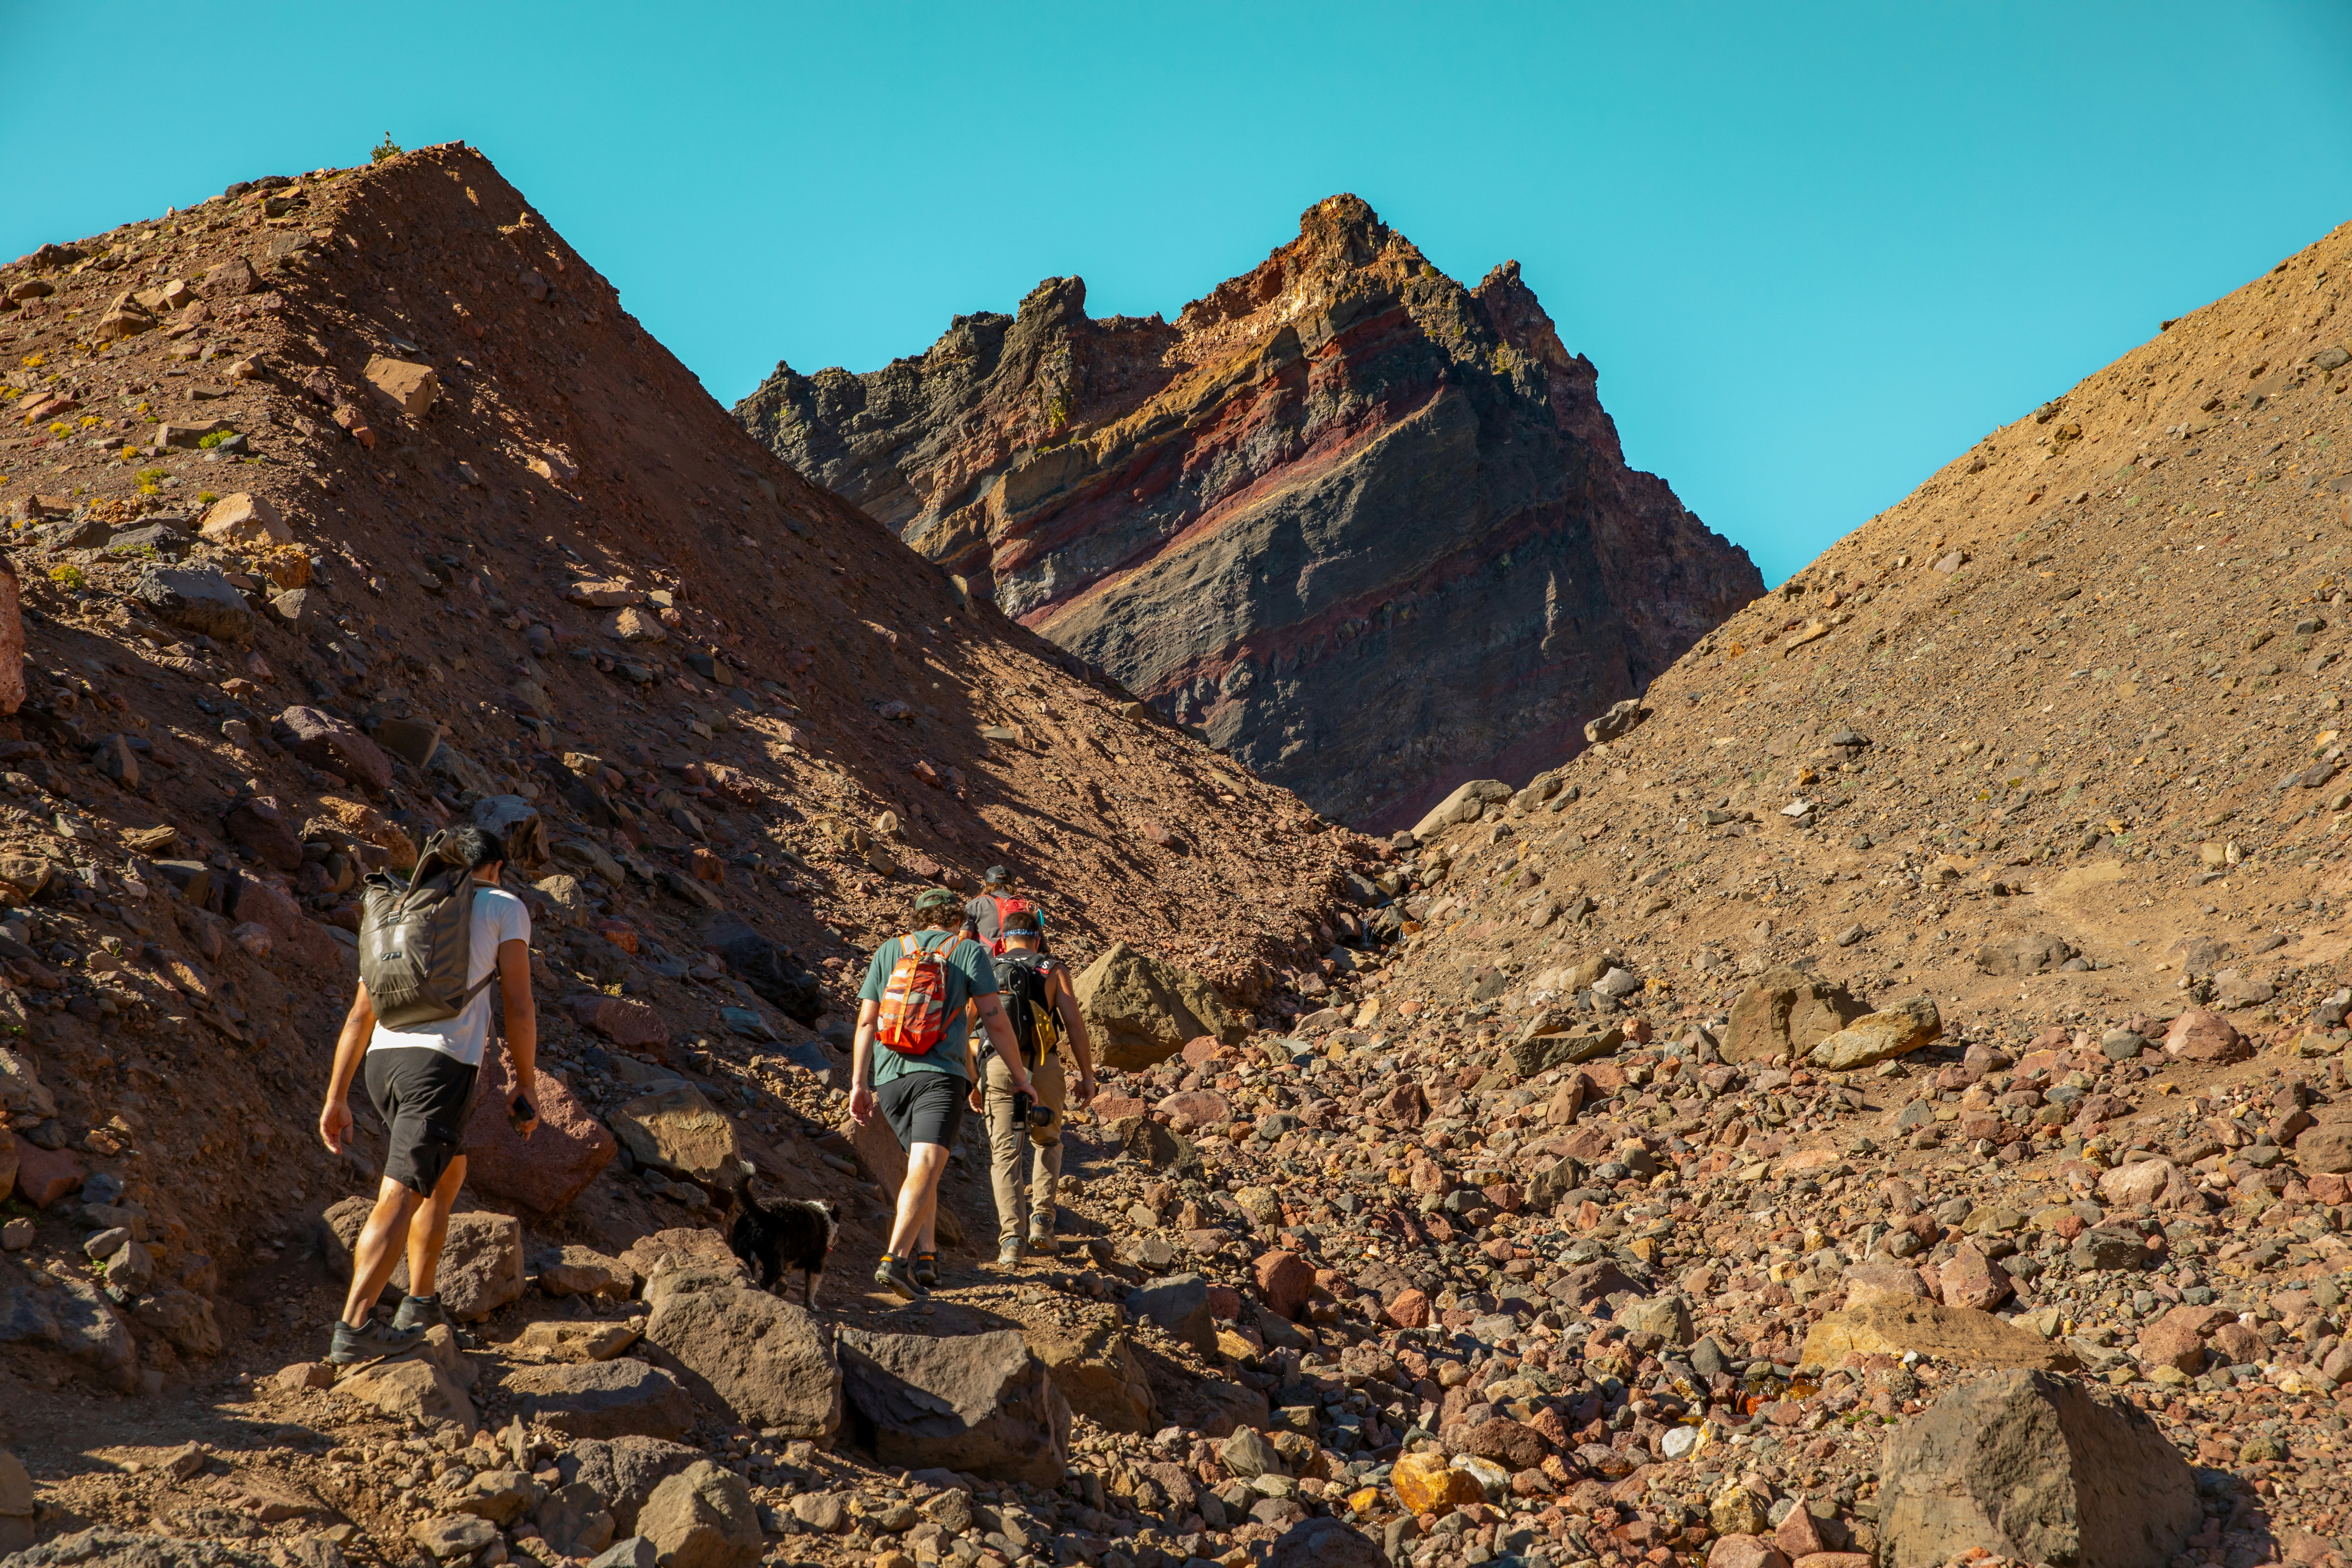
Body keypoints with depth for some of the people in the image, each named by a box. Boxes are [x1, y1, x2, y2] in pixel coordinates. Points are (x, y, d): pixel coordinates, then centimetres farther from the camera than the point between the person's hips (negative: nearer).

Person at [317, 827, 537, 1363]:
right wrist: (525, 1089, 8)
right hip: (444, 1064, -6)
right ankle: (354, 1328, -17)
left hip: (384, 1060, 6)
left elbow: (359, 1015, 20)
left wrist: (336, 1098, 20)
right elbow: (518, 1007, 3)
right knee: (400, 1198, -9)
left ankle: (421, 1304, 27)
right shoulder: (505, 907, 12)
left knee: (449, 1171, 25)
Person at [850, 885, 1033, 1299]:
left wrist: (859, 1086, 10)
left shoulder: (889, 951, 17)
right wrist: (1020, 1074, 14)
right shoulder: (970, 951, 8)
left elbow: (866, 1022, 10)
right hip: (941, 1074, -4)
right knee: (926, 1168, -16)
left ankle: (926, 1257, 14)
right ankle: (895, 1261, -34)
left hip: (889, 1078, 5)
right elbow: (994, 1021, 3)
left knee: (922, 1161, 23)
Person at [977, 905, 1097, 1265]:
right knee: (1047, 1143, 22)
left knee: (1005, 1154, 2)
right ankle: (1042, 1220, 10)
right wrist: (1087, 1075, 3)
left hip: (999, 1066, 0)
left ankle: (1010, 1236, -11)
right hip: (1043, 1067, 0)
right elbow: (1075, 1023, -2)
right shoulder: (1053, 970, 6)